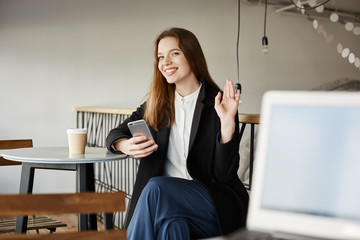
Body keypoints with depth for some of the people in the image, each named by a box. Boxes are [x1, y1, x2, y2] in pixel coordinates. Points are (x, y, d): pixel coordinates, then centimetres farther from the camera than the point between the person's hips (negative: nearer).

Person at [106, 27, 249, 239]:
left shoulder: (217, 104, -5)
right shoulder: (158, 104, 11)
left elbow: (224, 175, -9)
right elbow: (115, 134, 14)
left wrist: (228, 123, -22)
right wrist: (126, 146, -10)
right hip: (167, 200, 3)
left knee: (157, 187, -31)